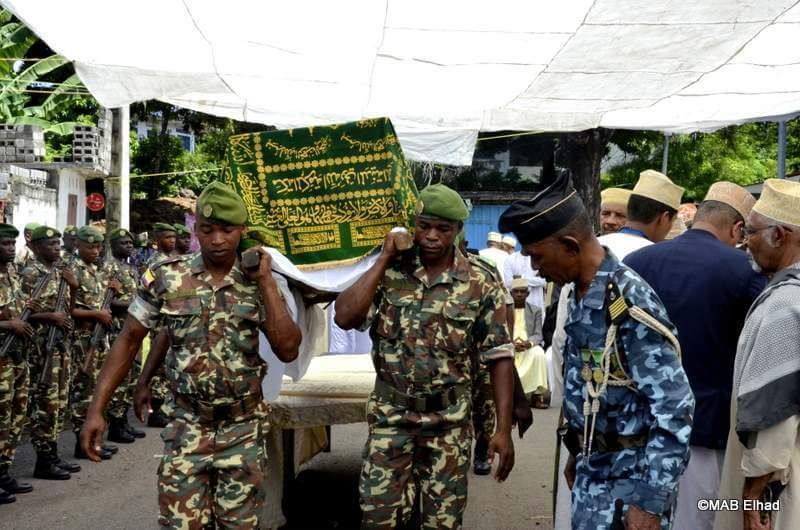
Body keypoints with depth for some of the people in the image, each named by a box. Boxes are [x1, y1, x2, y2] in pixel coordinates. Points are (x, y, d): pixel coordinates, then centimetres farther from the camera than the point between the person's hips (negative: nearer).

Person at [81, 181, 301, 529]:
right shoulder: (165, 277, -4)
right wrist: (96, 409, -4)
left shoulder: (259, 285, -2)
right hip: (187, 430, -1)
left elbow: (288, 350, -11)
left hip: (243, 430, 1)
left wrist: (266, 282, -12)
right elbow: (128, 341, 2)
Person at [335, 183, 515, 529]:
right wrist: (384, 259, -13)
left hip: (449, 421, -1)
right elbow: (345, 318, -16)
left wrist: (503, 428, -10)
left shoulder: (481, 282, -7)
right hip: (390, 416, 1)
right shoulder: (389, 270, -3)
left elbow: (499, 356, -5)